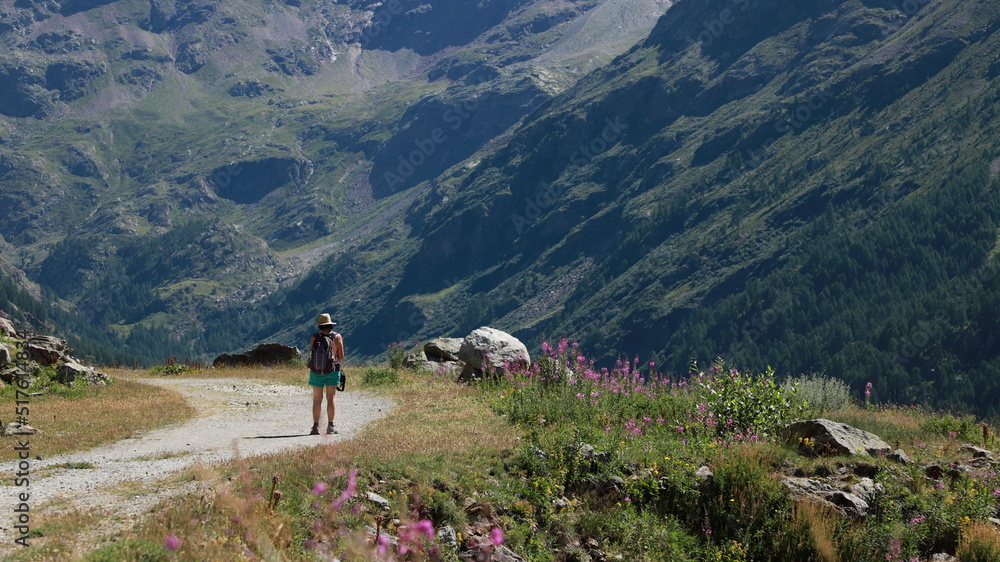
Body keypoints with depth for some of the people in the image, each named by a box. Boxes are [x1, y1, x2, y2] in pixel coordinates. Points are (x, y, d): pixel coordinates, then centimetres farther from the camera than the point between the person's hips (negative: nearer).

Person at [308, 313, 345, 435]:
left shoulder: (314, 337, -4)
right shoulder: (337, 337, -4)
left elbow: (310, 355, -2)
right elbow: (341, 356, -3)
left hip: (316, 371, 0)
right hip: (332, 370, 0)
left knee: (317, 399, 4)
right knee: (331, 398, 6)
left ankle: (316, 426, 0)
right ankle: (330, 426, 0)